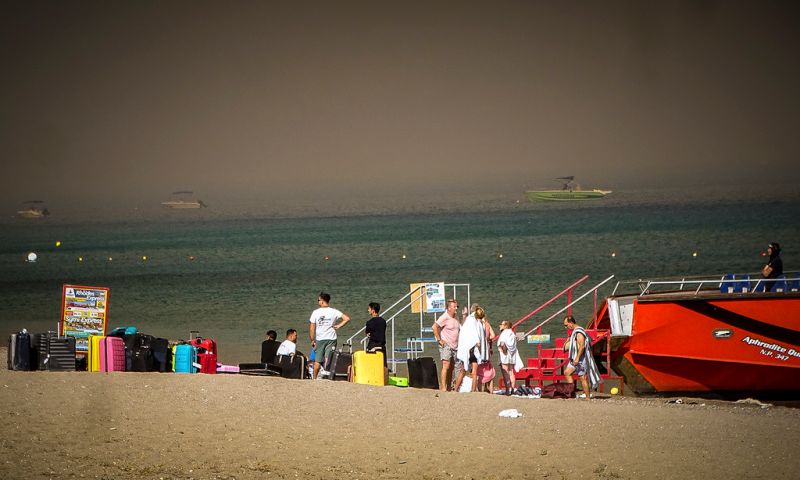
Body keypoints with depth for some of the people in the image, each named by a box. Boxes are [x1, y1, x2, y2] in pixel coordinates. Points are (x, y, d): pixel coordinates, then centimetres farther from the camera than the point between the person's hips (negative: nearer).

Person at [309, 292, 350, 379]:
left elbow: (312, 328, -3)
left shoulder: (315, 312, -3)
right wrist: (338, 326, 0)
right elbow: (347, 319, -9)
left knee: (317, 361, 9)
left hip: (319, 339, 0)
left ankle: (314, 378, 15)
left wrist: (312, 340, 5)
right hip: (331, 339, 0)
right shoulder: (334, 311, -2)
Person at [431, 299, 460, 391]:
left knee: (451, 368, 8)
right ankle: (443, 387, -20)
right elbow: (434, 327, -18)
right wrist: (439, 340, -17)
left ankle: (448, 388, 13)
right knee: (446, 366, -16)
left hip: (454, 347, 8)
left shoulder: (455, 319, 16)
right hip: (446, 346, -8)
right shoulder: (444, 317, -10)